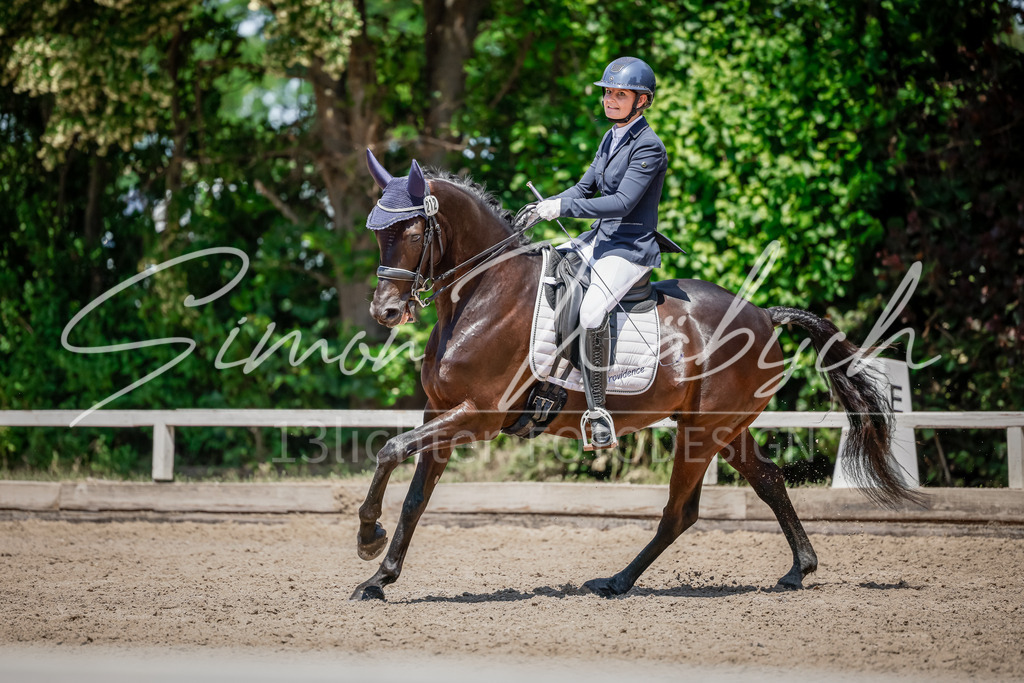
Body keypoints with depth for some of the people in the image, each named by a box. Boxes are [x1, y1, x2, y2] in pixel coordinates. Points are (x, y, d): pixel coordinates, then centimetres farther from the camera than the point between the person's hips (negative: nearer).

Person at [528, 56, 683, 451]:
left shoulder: (649, 148, -16)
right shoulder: (611, 139, 12)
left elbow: (622, 203, -24)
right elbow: (586, 187, 17)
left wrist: (563, 207, -25)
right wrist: (545, 207, 0)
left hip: (631, 249, -10)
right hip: (600, 239, 10)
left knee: (592, 314, -31)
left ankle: (597, 413, -25)